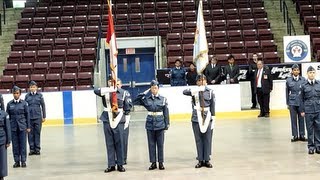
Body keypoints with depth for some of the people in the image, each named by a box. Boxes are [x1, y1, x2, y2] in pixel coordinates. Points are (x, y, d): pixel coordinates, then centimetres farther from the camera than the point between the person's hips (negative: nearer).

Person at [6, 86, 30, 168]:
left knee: (23, 144, 3)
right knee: (15, 144, 5)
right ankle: (16, 161, 14)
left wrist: (28, 127, 1)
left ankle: (23, 161, 11)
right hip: (13, 127, 1)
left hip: (22, 126, -1)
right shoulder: (9, 104, 2)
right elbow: (8, 116, 6)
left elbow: (27, 115, 2)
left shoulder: (24, 103, -1)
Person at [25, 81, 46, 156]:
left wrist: (44, 116, 3)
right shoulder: (27, 96, 3)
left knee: (37, 133, 3)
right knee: (30, 133, 3)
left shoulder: (40, 95, 1)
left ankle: (37, 149, 11)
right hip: (29, 117, 1)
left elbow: (43, 106, 5)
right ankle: (32, 149, 12)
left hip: (38, 117, -1)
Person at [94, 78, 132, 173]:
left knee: (119, 143, 2)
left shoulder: (124, 93, 1)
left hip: (119, 120, -1)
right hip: (107, 120, 1)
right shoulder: (106, 91, 2)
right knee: (109, 143, 6)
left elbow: (128, 108, 5)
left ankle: (120, 164, 12)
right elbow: (96, 91, -18)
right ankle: (111, 165, 13)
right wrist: (109, 89, -29)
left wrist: (126, 121, 4)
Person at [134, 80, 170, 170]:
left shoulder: (163, 99, 0)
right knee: (151, 144, 6)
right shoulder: (146, 99, 1)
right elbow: (135, 102, 2)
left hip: (160, 123, -1)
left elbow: (166, 113, 2)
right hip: (150, 123, 1)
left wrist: (167, 124, 0)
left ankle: (161, 162, 13)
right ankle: (153, 162, 14)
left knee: (160, 144, 4)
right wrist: (144, 93, -3)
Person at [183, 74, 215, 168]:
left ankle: (207, 160, 12)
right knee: (198, 140, 6)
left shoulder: (210, 92, 2)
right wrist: (196, 90, -29)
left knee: (207, 139, 3)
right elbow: (184, 92, -16)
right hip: (196, 119, 0)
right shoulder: (194, 91, 2)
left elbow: (212, 106, 4)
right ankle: (200, 160, 13)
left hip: (207, 118, 0)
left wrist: (213, 119, 1)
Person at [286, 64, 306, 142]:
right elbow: (287, 92, 5)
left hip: (301, 102, 0)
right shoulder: (288, 80, 1)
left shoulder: (303, 80, 1)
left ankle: (302, 135, 16)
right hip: (292, 102, 0)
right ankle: (295, 136, 13)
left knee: (301, 118, 5)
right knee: (293, 119, 4)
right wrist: (287, 103, 5)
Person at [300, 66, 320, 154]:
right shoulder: (304, 85, 1)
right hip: (308, 110, -1)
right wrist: (302, 110, 3)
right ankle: (311, 146, 14)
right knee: (310, 129, 5)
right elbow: (302, 99, 5)